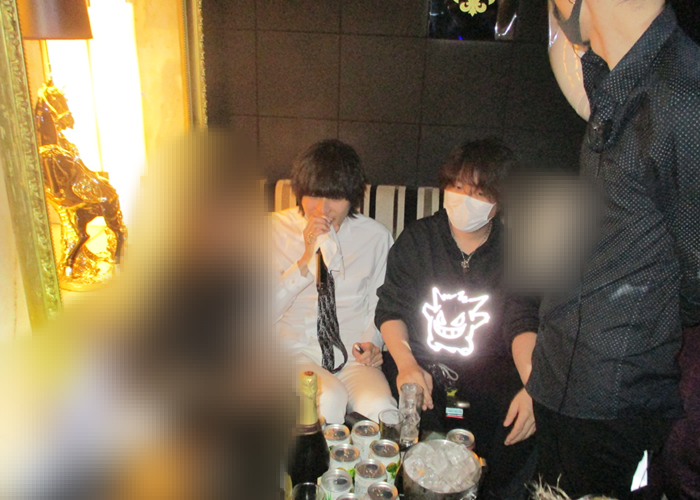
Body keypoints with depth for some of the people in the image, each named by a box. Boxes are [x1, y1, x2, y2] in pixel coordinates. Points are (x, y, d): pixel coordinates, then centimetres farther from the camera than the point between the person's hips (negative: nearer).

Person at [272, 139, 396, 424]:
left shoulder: (375, 236, 2)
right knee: (328, 399, -31)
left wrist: (372, 341, -5)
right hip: (294, 349, -1)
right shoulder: (276, 229, -1)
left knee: (379, 407, -28)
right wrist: (307, 260, -18)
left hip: (352, 352, 1)